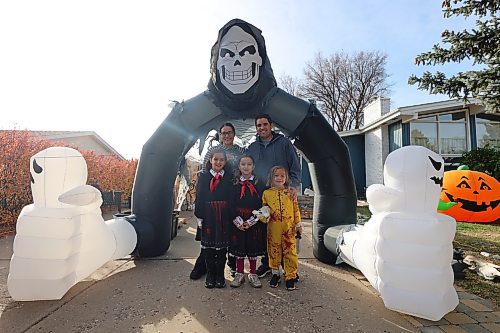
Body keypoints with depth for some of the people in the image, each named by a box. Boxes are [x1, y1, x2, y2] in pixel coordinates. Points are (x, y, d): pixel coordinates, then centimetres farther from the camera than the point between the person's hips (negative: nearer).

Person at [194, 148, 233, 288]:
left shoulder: (228, 178, 4)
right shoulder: (204, 177, 3)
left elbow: (232, 198, 3)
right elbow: (199, 197, 1)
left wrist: (231, 217, -2)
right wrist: (199, 216, -5)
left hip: (224, 217, 1)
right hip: (208, 217, 0)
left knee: (222, 246, 8)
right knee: (208, 246, 8)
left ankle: (220, 275, 23)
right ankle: (210, 275, 24)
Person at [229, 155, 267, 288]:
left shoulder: (260, 183, 1)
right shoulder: (234, 184, 3)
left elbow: (263, 204, -3)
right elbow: (230, 203, -1)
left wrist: (251, 221, -11)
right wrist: (238, 221, -12)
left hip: (254, 223, 0)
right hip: (238, 222, 0)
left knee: (253, 247, 8)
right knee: (239, 247, 7)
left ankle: (253, 274, 24)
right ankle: (239, 274, 23)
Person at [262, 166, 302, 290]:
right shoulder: (266, 193, 3)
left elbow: (296, 209, 7)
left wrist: (298, 224, 6)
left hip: (289, 228, 0)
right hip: (273, 229, 0)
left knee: (290, 252, 3)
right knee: (274, 251, 11)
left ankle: (291, 277, 17)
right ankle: (275, 274, 29)